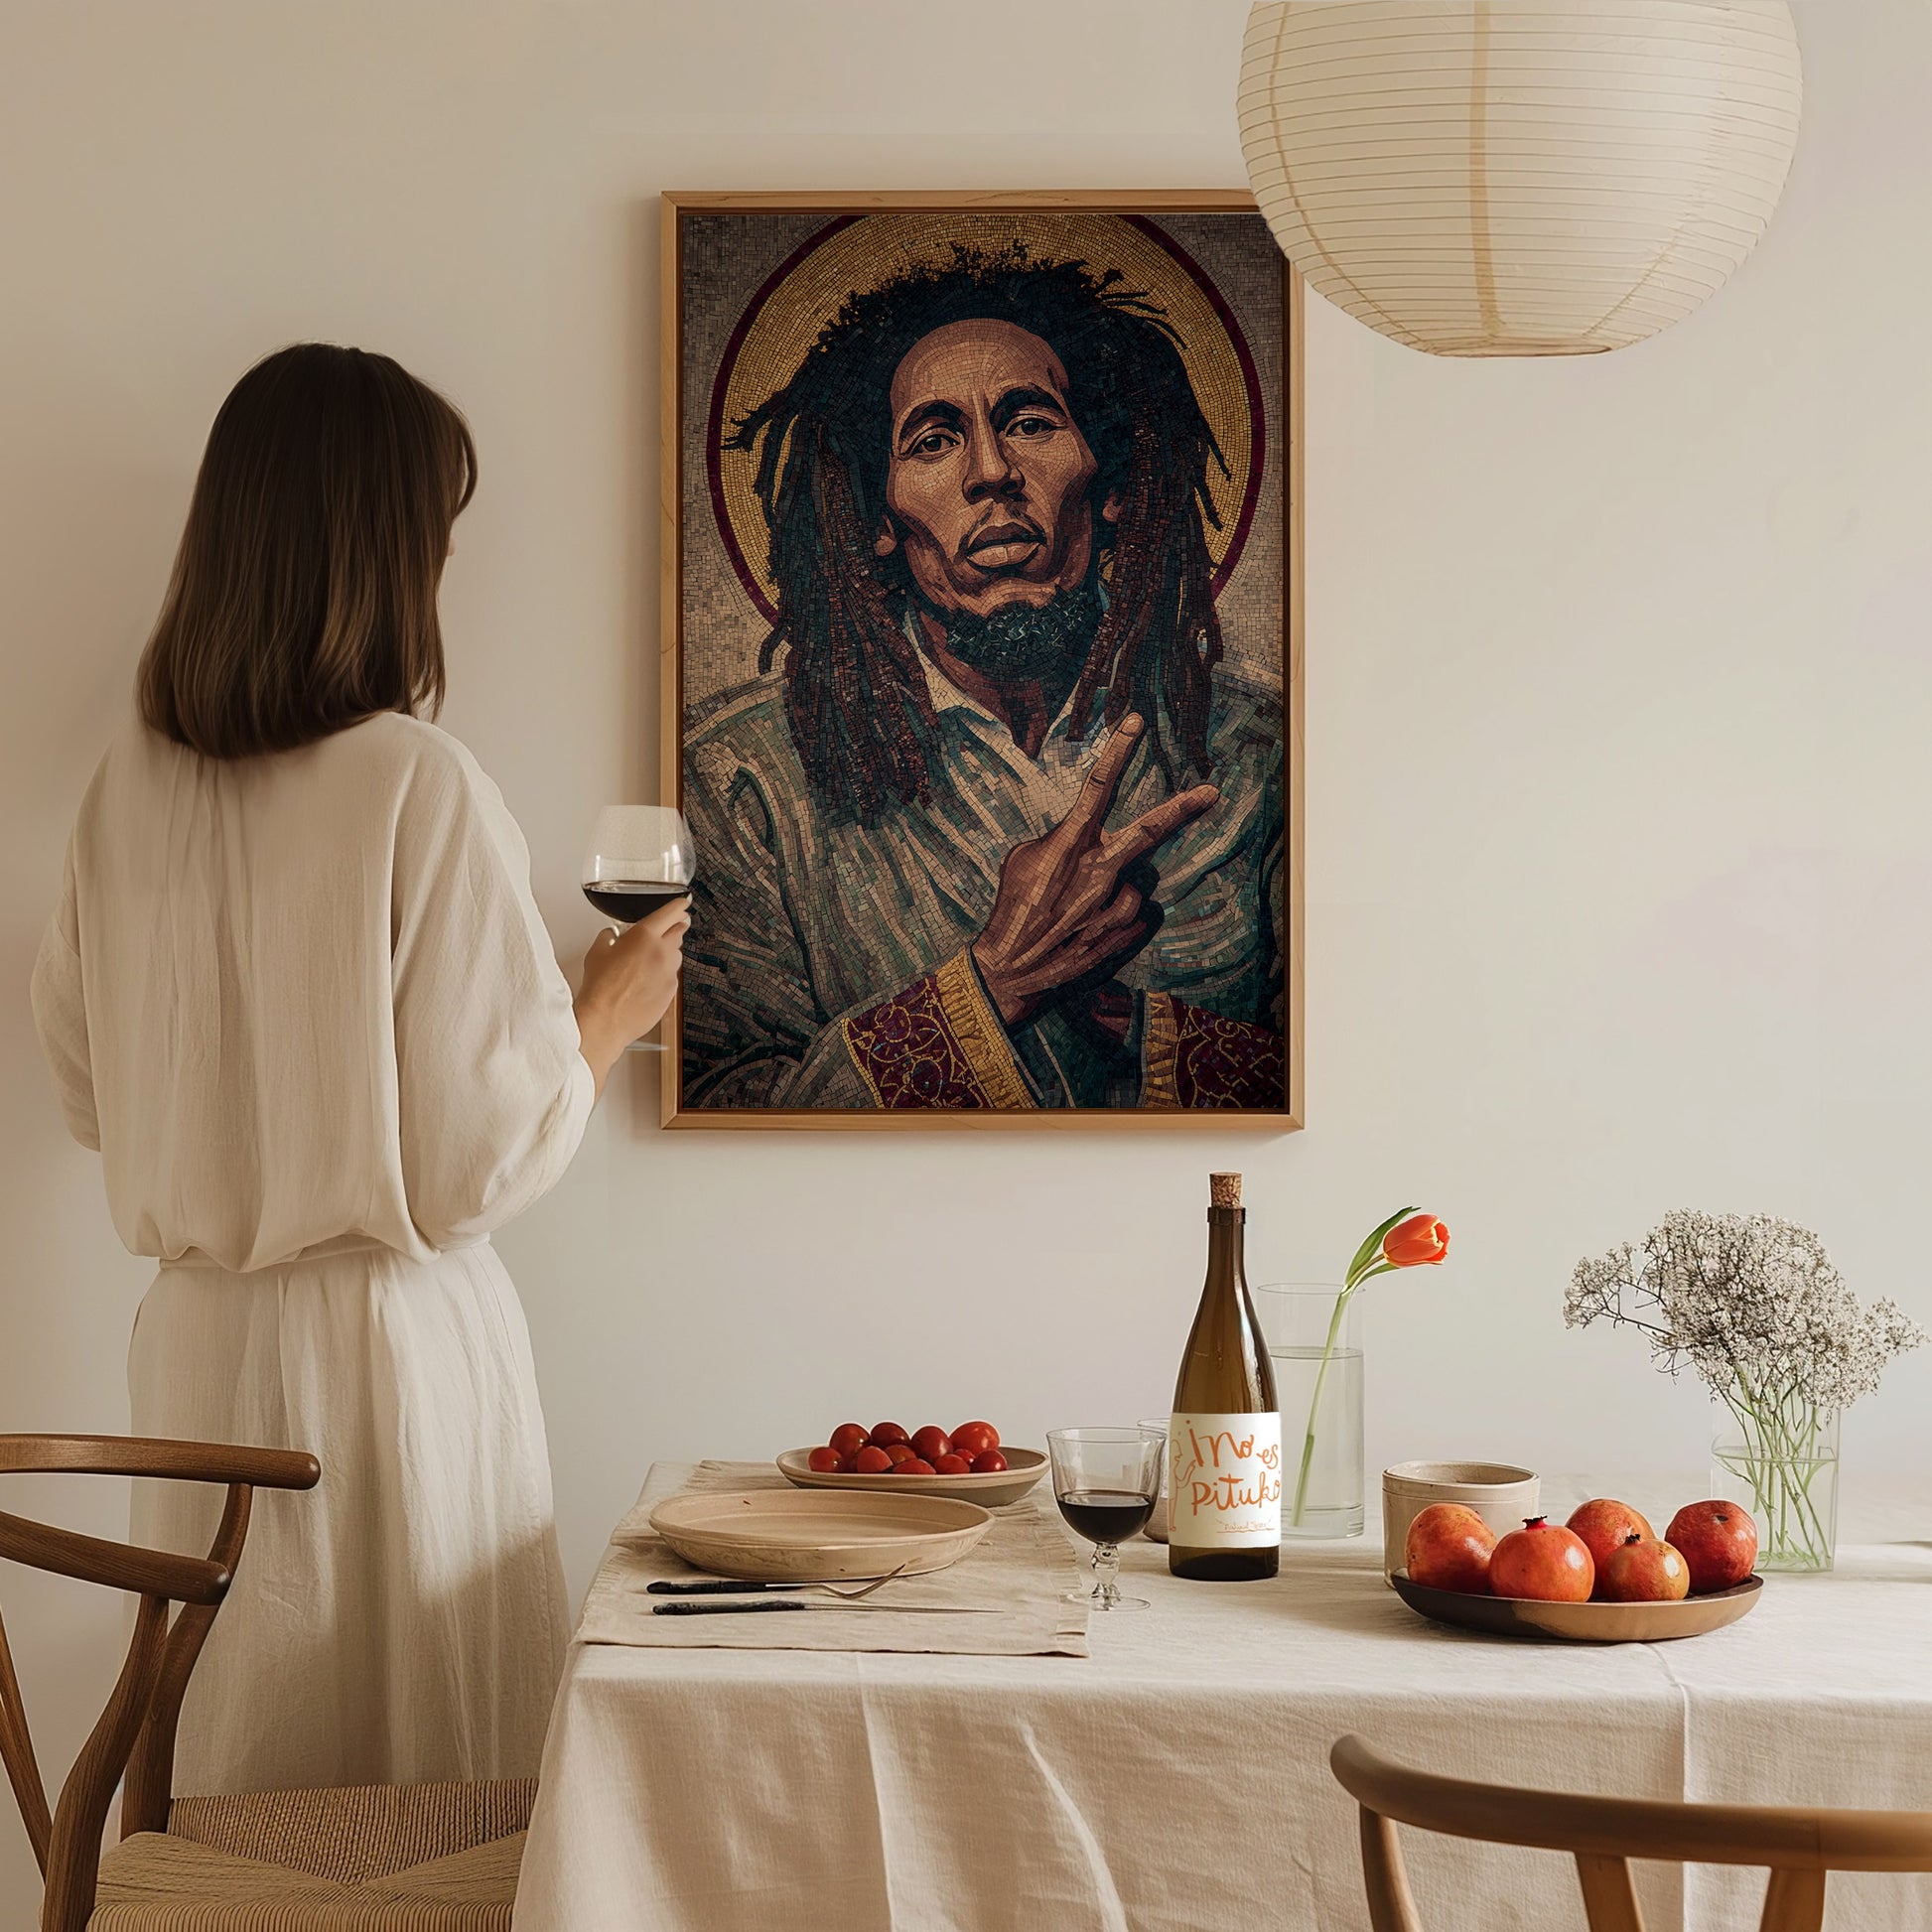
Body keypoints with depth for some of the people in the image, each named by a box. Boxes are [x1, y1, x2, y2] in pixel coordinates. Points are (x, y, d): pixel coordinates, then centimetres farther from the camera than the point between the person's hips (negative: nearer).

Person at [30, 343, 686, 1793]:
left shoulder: (132, 784, 0)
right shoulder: (421, 788, -17)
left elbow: (89, 1092, 12)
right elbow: (485, 1157, -14)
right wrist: (608, 1017, 3)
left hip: (195, 1343, 6)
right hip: (390, 1343, -6)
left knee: (233, 1775, 16)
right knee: (425, 1800, 7)